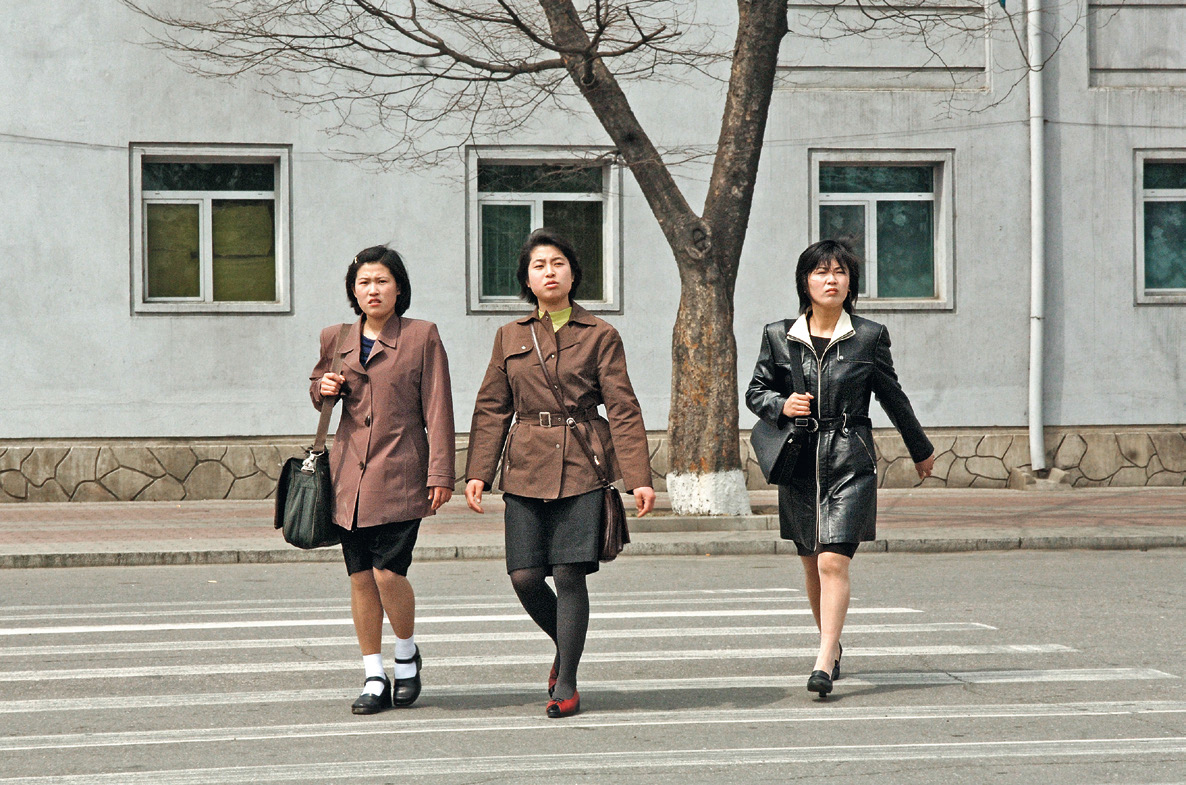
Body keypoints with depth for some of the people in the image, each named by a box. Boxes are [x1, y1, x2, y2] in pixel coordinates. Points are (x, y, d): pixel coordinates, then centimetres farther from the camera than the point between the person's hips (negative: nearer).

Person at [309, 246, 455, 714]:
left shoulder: (423, 337, 0)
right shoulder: (335, 340, 11)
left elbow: (437, 410, -2)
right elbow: (318, 388, 28)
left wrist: (440, 473, -8)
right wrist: (323, 388, 3)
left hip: (400, 473, -4)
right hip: (350, 472, 4)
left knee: (389, 572, -12)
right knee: (360, 577, 3)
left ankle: (406, 653, 15)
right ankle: (375, 679, 14)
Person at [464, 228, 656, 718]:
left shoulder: (600, 336, 3)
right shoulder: (510, 337, 11)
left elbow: (623, 410, 0)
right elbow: (492, 410, 12)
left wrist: (639, 477, -7)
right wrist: (478, 472, 2)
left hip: (582, 468, -3)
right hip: (526, 469, 3)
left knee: (569, 573, -9)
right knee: (525, 577, -3)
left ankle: (566, 683, 2)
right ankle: (565, 645, 26)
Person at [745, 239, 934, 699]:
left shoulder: (869, 337, 0)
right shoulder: (779, 337, 3)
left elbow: (892, 398, 12)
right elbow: (756, 392, 12)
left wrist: (921, 451, 22)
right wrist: (782, 406, -10)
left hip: (851, 462, -3)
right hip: (799, 462, 3)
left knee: (833, 562, -15)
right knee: (812, 564, 12)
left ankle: (824, 663, -18)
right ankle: (832, 646, 33)